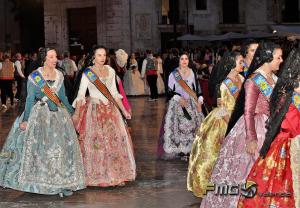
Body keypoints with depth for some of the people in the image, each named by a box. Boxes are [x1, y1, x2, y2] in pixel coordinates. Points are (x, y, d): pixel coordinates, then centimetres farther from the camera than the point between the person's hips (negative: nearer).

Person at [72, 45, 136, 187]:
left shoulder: (110, 71, 11)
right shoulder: (87, 73, -3)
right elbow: (81, 94, -6)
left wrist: (123, 110, 15)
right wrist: (77, 113, -14)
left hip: (110, 109, 4)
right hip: (94, 110, -4)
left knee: (116, 140, 1)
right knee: (96, 142, -4)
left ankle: (117, 175, 8)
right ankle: (97, 175, 5)